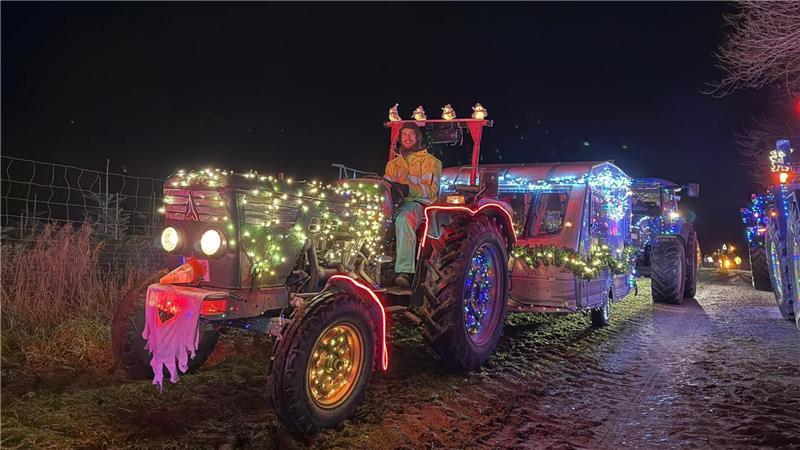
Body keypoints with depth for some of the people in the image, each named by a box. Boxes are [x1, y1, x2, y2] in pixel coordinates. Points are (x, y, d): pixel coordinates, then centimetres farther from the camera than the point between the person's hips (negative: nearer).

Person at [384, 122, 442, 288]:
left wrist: (407, 188, -18)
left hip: (416, 202, -5)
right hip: (393, 202, 5)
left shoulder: (430, 161, 12)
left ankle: (405, 272, -50)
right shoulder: (393, 164, 30)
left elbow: (429, 191, -1)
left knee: (403, 219, -41)